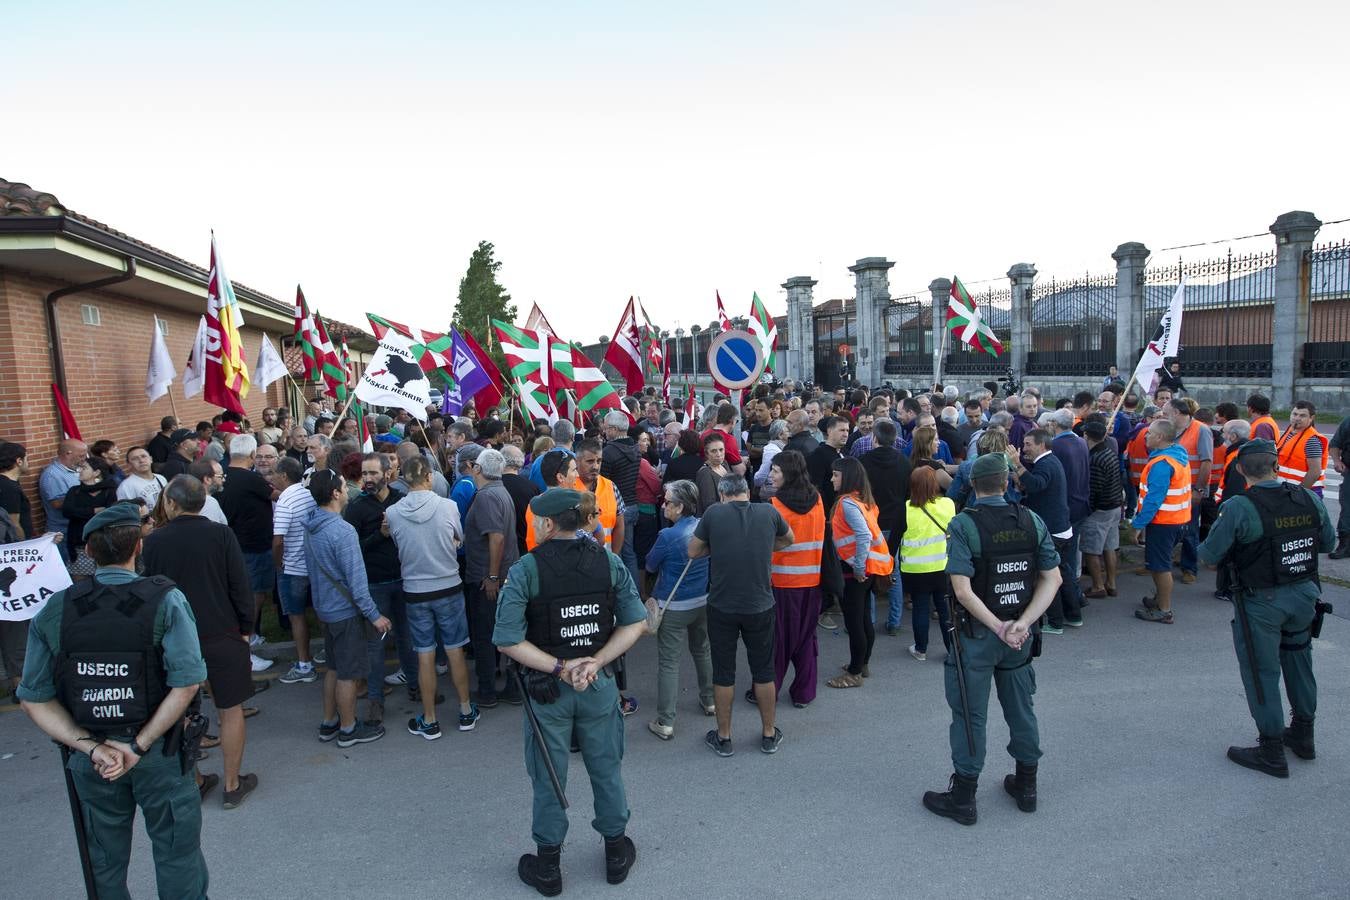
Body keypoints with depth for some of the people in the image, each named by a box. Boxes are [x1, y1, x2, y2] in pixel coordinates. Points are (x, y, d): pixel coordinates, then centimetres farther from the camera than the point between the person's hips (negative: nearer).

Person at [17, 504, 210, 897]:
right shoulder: (166, 601, -16)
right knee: (177, 857, 15)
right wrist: (139, 746, -16)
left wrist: (91, 747, -10)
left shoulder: (53, 610, -6)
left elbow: (34, 698, -6)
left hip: (90, 761, 3)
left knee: (105, 865, 24)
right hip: (160, 755, -3)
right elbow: (186, 682, -24)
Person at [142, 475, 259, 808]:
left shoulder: (154, 540, -6)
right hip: (222, 635, -2)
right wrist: (245, 629, 3)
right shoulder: (221, 535, -10)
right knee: (230, 711, 10)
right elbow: (240, 587, -9)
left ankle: (193, 782, 27)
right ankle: (233, 785, 19)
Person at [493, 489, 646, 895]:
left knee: (548, 778, 15)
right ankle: (617, 853, 37)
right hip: (599, 685, 2)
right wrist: (596, 661, -13)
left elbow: (507, 639, -20)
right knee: (606, 770, 20)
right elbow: (637, 622, -9)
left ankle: (547, 866, 32)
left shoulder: (525, 569, -15)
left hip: (547, 690, -2)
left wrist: (559, 667, -16)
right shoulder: (609, 561, -7)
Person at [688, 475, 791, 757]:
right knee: (763, 670, 16)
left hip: (722, 606, -1)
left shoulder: (714, 513, -8)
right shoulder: (769, 512, -3)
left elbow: (693, 552, 2)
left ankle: (723, 738, 24)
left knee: (723, 672, 12)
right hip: (760, 606, 1)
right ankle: (769, 734, 30)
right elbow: (788, 540, 17)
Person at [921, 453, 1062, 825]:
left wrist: (999, 627, -16)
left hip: (976, 634, -4)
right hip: (1020, 636, 4)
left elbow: (963, 589, -24)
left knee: (970, 714, 7)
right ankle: (1026, 786, 35)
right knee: (1021, 708, 20)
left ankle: (963, 798, 18)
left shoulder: (963, 524, -16)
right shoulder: (1032, 521, -2)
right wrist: (1021, 624, -13)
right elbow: (1053, 579, -5)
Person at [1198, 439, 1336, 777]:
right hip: (1305, 595, 6)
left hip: (1261, 602, -6)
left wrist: (1237, 549, 4)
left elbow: (1208, 557, -18)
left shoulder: (1238, 508, -22)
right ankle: (1303, 735, 41)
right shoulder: (1310, 499, -5)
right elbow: (1328, 543, 9)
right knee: (1299, 662, 23)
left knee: (1262, 672, 8)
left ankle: (1272, 752, 18)